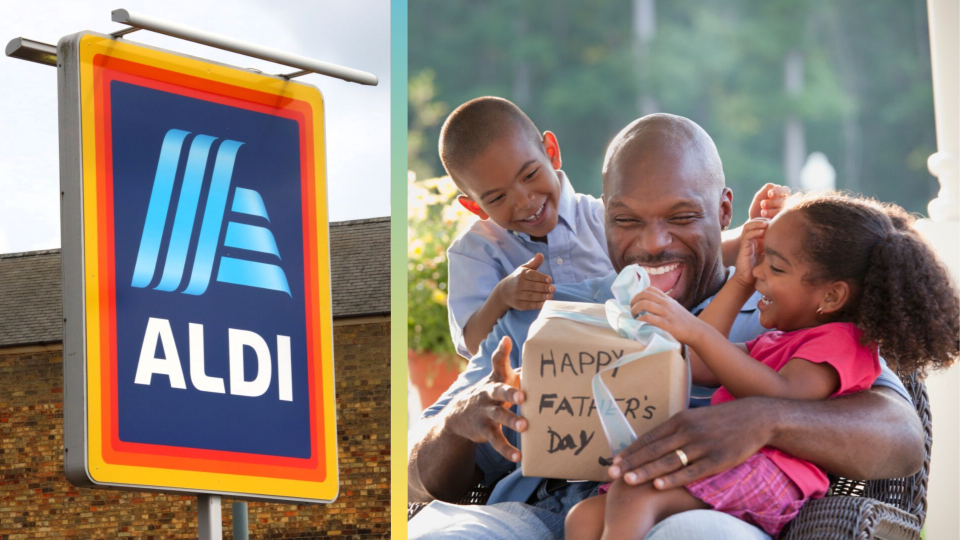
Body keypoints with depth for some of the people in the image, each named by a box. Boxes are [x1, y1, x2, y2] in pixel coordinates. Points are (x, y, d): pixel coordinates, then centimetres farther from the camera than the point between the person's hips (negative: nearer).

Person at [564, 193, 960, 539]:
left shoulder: (839, 342, 3)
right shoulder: (775, 342, 35)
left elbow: (781, 397, -17)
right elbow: (695, 366, 35)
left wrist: (696, 332, -27)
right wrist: (739, 283, 33)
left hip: (768, 476, -10)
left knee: (633, 494, -32)